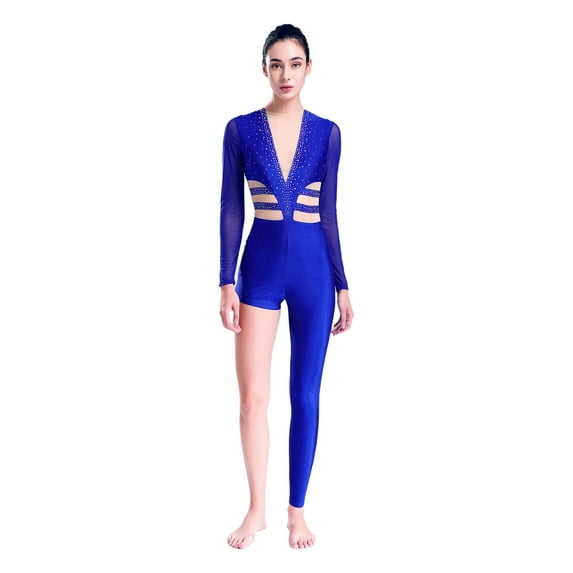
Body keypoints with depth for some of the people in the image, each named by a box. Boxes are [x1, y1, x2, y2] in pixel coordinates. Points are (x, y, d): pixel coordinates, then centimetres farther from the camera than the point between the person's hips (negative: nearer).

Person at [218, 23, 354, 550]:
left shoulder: (327, 133, 3)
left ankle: (297, 510, 22)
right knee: (253, 398, 0)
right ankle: (256, 509, 20)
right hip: (261, 267, 0)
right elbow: (232, 211, 0)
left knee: (305, 396, 7)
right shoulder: (240, 129, 1)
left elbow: (328, 214, 6)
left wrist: (342, 286, 5)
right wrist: (227, 282, -6)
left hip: (313, 269, 1)